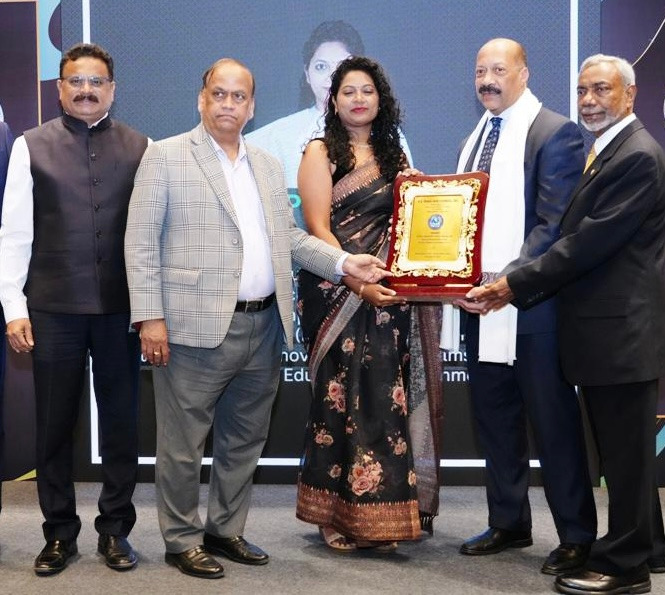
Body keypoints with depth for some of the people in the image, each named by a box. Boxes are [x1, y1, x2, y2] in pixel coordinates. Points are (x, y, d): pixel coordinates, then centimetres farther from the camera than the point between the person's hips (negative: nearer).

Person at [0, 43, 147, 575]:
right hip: (52, 309, 0)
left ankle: (115, 530, 24)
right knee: (55, 425, 9)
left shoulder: (140, 148, 4)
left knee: (122, 421, 8)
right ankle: (60, 534, 24)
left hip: (121, 308, 0)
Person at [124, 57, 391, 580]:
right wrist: (150, 317, -13)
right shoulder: (166, 156, -1)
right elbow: (141, 242, -6)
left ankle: (226, 531, 31)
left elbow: (290, 236, 17)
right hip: (197, 328, -6)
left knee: (245, 441, 15)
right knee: (183, 443, 4)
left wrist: (344, 262, 2)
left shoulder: (269, 165, 16)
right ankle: (182, 540, 21)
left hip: (264, 327, 6)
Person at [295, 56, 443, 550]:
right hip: (337, 293, -4)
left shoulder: (395, 157, 17)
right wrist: (359, 283, -18)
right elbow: (317, 227, -8)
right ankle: (338, 515, 8)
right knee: (343, 397, -3)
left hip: (389, 295, 4)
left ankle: (382, 512, 14)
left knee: (387, 397, 3)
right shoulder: (321, 153, 2)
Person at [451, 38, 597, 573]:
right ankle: (509, 524, 27)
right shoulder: (475, 138, 16)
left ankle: (577, 536, 16)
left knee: (554, 423, 2)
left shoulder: (556, 133, -7)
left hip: (533, 305, -7)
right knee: (494, 420, 13)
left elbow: (556, 225, -15)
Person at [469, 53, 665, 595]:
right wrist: (516, 284, 4)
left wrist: (516, 285, -19)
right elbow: (579, 238, 14)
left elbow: (590, 242, -22)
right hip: (604, 326, 10)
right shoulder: (605, 152, 16)